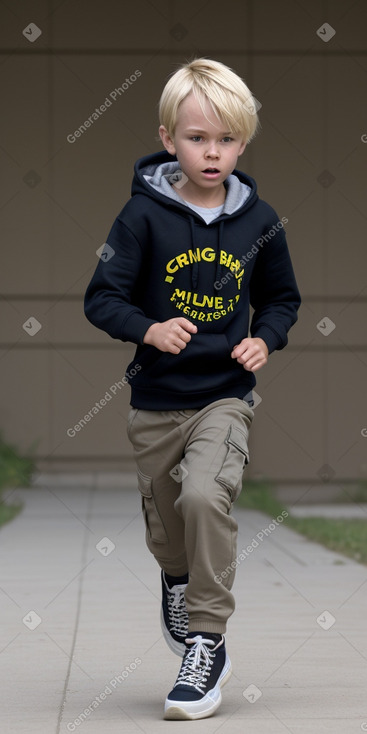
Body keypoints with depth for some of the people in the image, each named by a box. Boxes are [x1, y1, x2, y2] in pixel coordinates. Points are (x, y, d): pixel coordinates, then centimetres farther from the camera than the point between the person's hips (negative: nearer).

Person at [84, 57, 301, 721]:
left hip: (225, 396, -1)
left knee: (204, 495, -26)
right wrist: (149, 330, -25)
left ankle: (207, 641, -13)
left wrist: (265, 339, -7)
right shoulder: (145, 214, -9)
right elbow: (102, 297, -7)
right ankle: (178, 582, 53)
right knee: (164, 523, 15)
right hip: (156, 401, 1)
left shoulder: (258, 220, -2)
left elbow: (282, 297, 12)